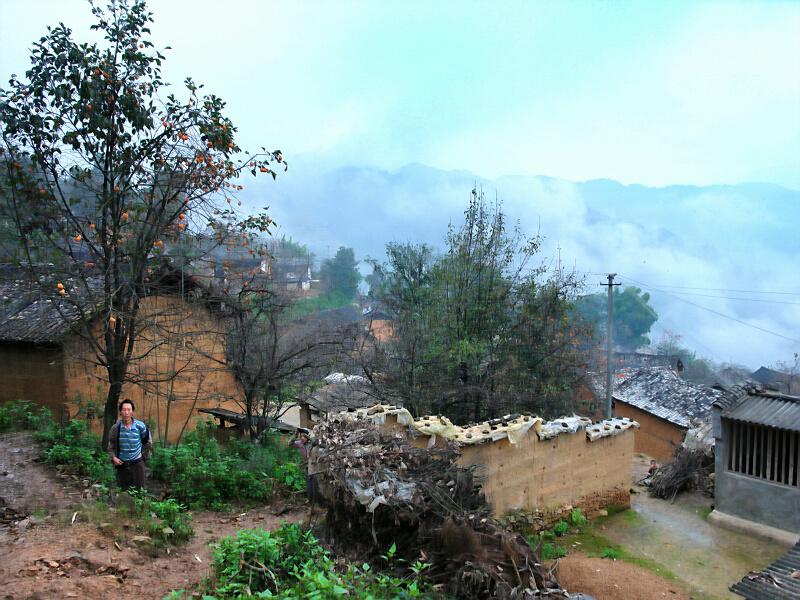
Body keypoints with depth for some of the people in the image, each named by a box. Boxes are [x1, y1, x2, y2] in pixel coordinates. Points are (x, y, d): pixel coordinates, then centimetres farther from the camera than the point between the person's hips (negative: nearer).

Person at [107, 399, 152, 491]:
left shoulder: (140, 426, -10)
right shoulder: (116, 428, -7)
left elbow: (148, 442, 7)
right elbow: (111, 445, 7)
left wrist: (144, 455, 8)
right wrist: (113, 457, -7)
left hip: (137, 463, -1)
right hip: (122, 464, 1)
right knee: (124, 491, 11)